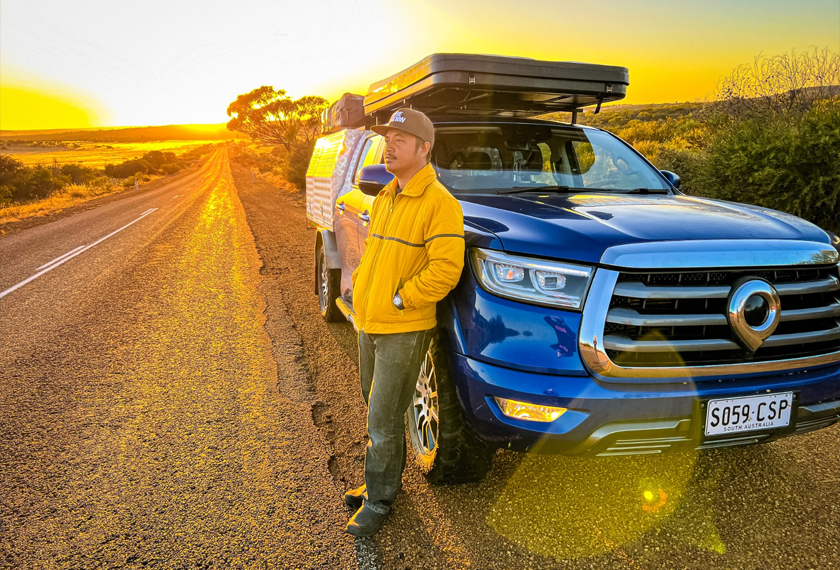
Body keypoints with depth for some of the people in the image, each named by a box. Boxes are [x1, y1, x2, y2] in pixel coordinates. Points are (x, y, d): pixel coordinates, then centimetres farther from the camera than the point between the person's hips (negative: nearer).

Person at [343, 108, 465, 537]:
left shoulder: (439, 203, -15)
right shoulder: (385, 198, 13)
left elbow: (445, 269, -22)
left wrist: (398, 299, -19)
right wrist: (360, 285, 8)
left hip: (404, 329, -8)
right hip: (369, 323, 8)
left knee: (383, 419, 0)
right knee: (378, 410, 20)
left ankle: (378, 500, 18)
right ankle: (386, 477, 39)